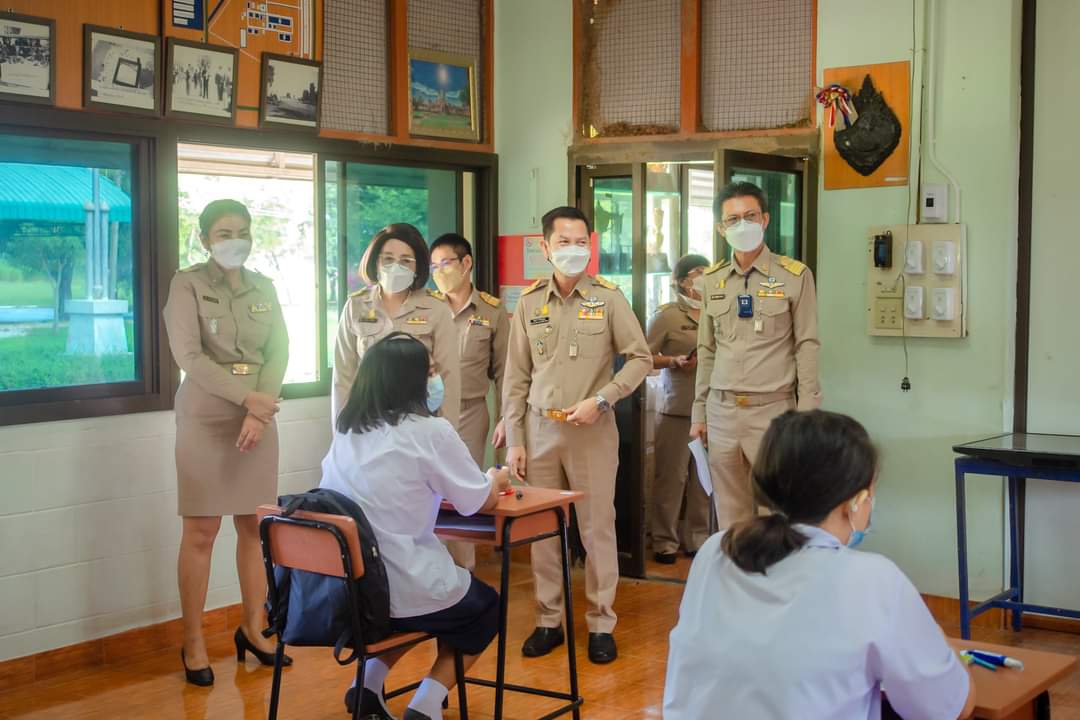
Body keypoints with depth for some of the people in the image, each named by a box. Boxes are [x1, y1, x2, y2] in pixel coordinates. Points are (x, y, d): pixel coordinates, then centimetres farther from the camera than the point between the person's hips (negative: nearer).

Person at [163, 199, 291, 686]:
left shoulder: (264, 288, 10)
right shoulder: (187, 284, -3)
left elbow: (279, 351, 3)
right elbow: (187, 355, -13)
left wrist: (259, 412, -12)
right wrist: (246, 397, -19)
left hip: (258, 419, 4)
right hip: (205, 420, -4)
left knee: (255, 526, 7)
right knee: (201, 534, -1)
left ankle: (253, 628, 20)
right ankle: (193, 643, 7)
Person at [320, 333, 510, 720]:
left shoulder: (345, 432, 5)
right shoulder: (430, 431, -11)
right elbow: (481, 501, -1)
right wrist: (497, 478, 22)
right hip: (403, 588, -6)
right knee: (487, 607, 25)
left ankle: (368, 686, 20)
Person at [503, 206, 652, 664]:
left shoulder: (608, 298, -1)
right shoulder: (529, 302, 5)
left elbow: (640, 358, 1)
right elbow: (516, 377, 7)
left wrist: (600, 400, -11)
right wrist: (513, 440, 4)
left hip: (593, 429, -2)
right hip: (540, 426, 2)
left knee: (597, 527, 1)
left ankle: (601, 623, 13)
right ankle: (548, 621, 19)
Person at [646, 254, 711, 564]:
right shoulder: (667, 315, -2)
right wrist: (674, 361, -16)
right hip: (676, 407, -4)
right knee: (672, 475, -2)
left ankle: (697, 538, 17)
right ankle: (665, 541, 8)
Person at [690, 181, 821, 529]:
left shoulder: (795, 276, -2)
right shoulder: (712, 280, 10)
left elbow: (807, 346, -2)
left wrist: (806, 414, -7)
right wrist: (699, 413, 12)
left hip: (773, 409, -4)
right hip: (721, 411, 4)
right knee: (730, 517, 8)